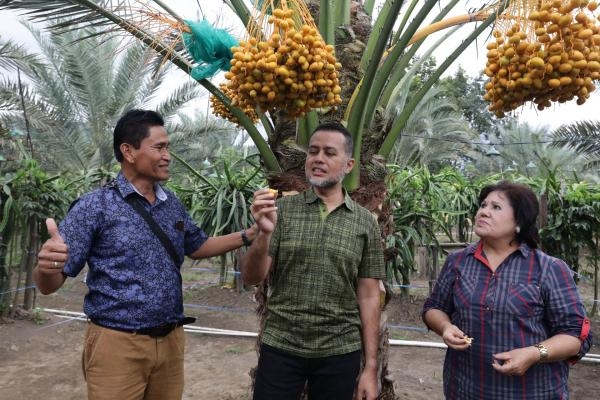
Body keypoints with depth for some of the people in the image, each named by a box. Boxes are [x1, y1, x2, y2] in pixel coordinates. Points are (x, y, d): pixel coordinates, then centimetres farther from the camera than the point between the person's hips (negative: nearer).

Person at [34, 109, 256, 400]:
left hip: (171, 341, 5)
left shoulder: (173, 205, 4)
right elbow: (49, 285, -10)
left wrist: (250, 234, 7)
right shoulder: (95, 207, -11)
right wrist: (46, 267, -34)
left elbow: (197, 246, 19)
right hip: (118, 344, -5)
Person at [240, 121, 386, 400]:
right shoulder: (282, 209, -2)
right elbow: (251, 278, -6)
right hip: (280, 347, 0)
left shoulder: (365, 223, 0)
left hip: (340, 352, 1)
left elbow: (368, 296, 1)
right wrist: (264, 232, -23)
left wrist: (370, 367, 0)